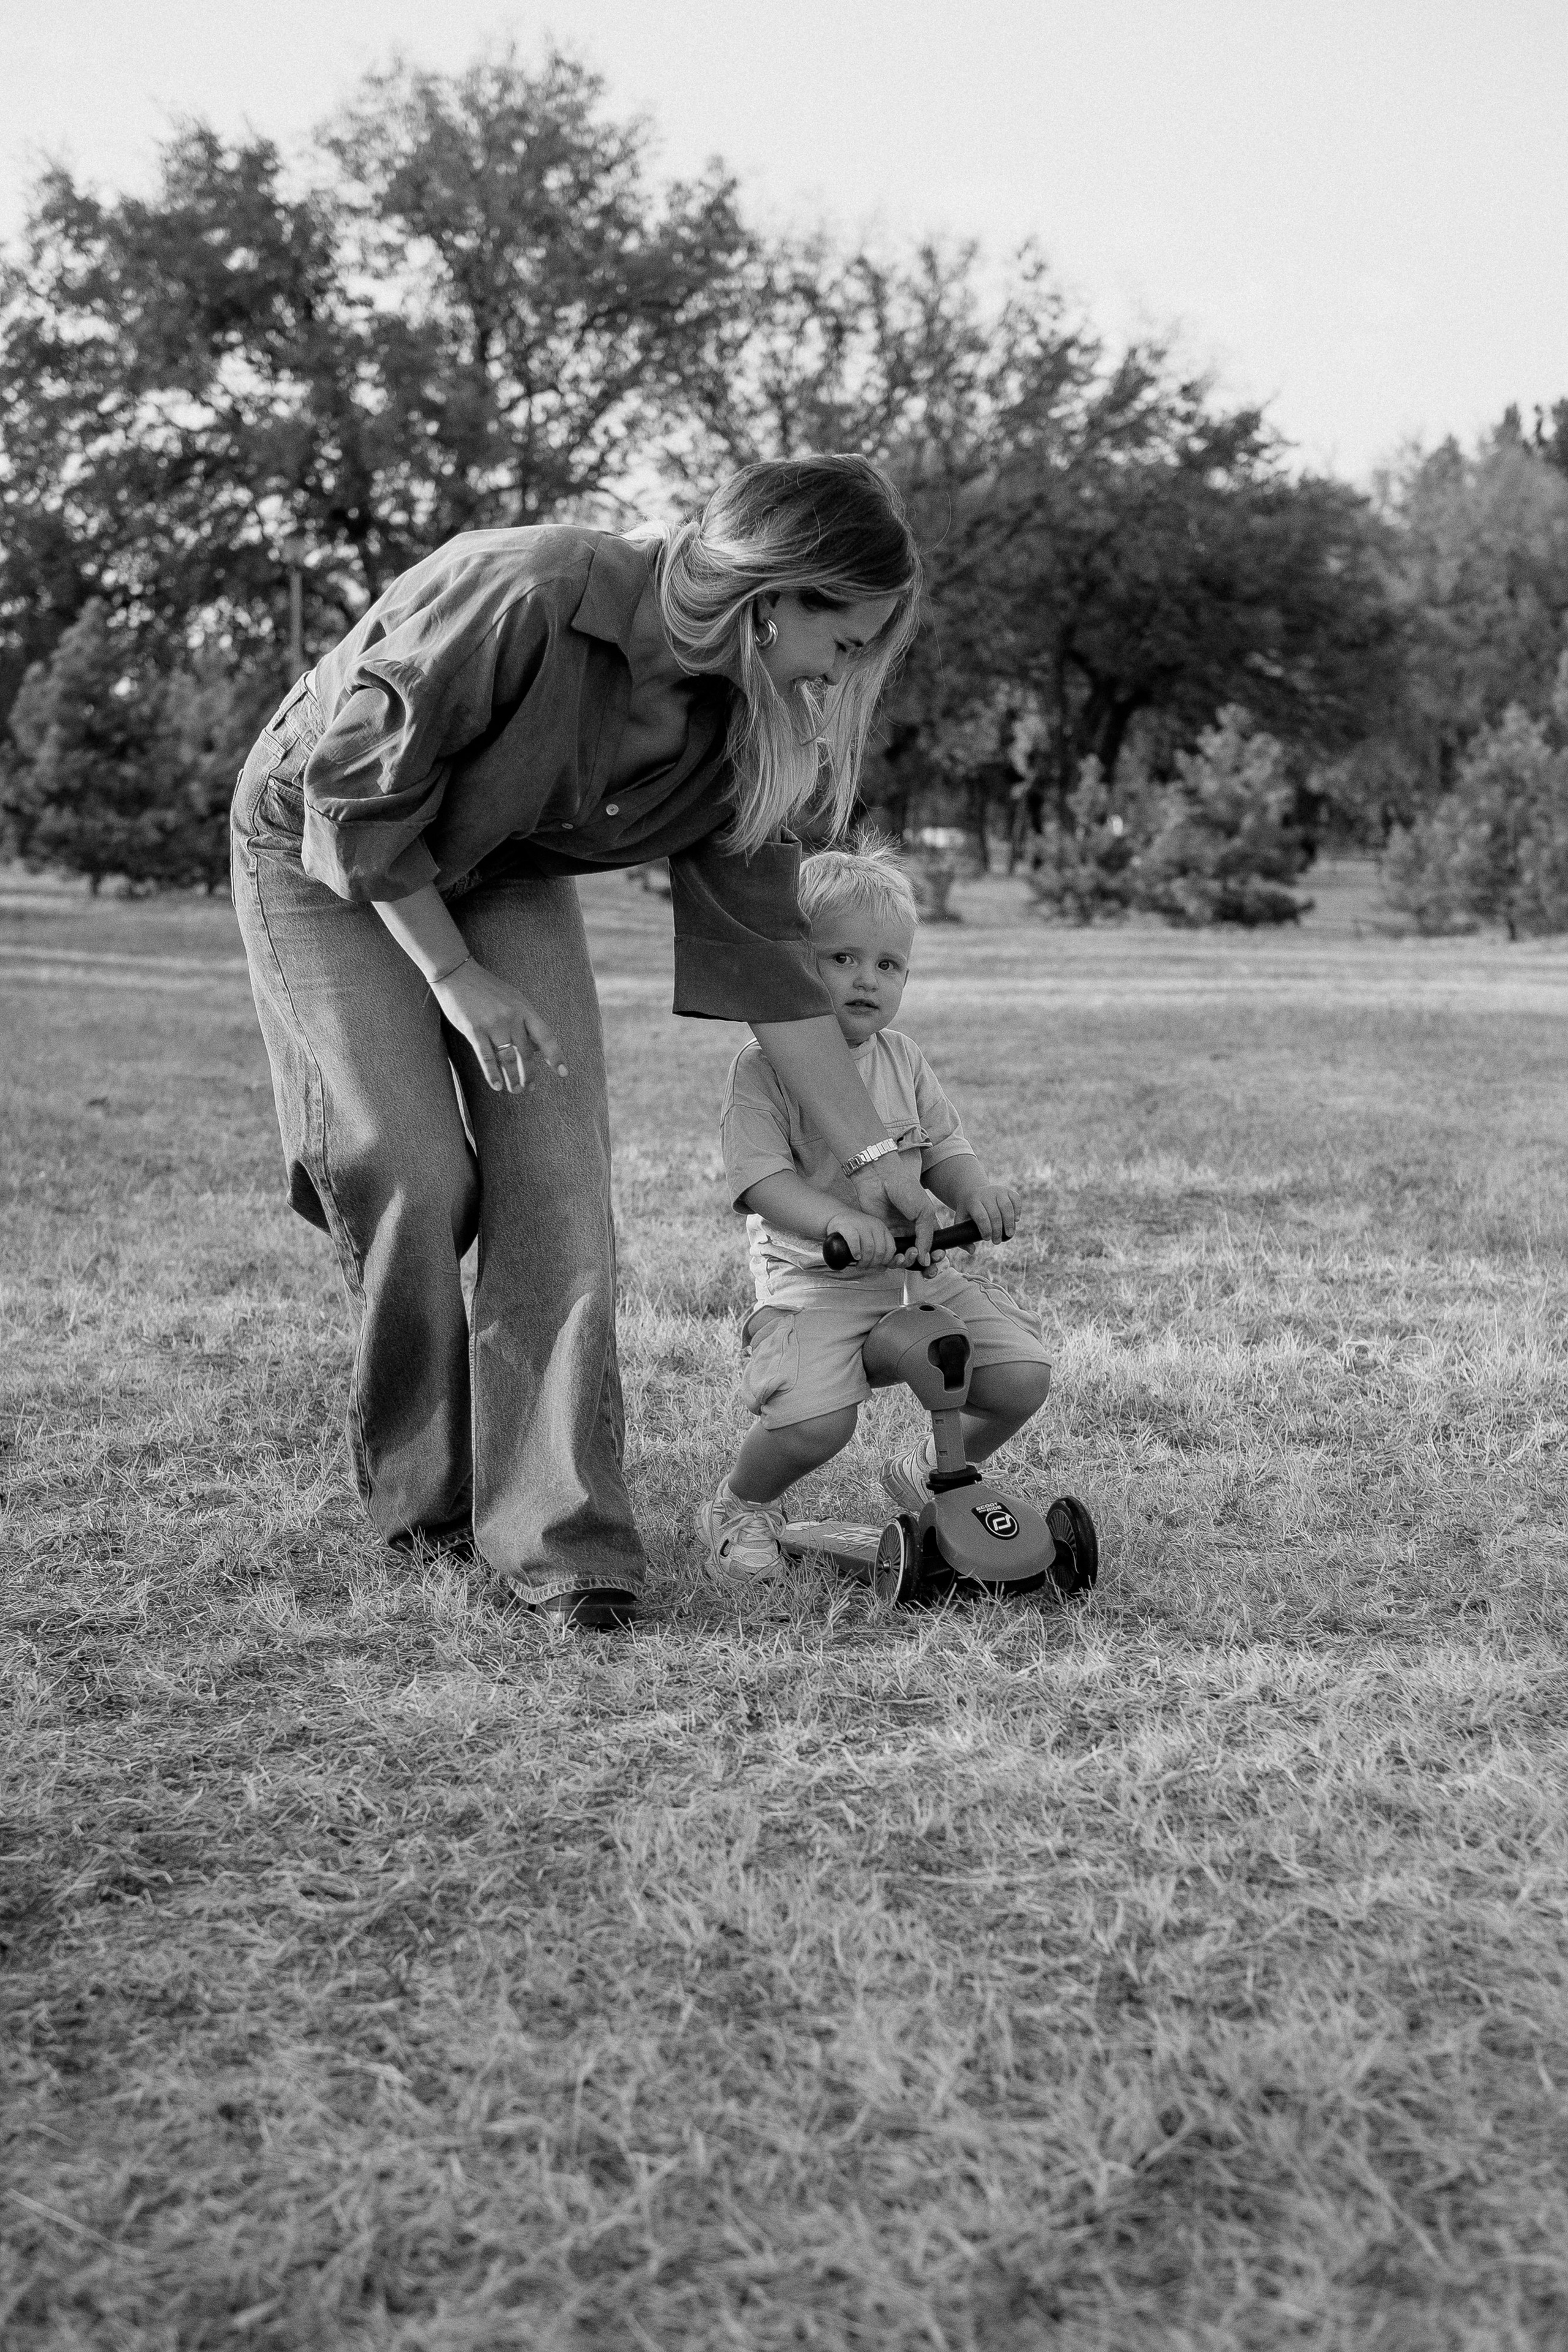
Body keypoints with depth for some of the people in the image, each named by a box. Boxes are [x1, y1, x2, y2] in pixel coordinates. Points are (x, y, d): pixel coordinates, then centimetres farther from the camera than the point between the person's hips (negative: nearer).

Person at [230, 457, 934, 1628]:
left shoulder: (751, 719, -15)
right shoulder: (523, 595, -35)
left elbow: (761, 943, -6)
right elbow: (358, 787, -26)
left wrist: (868, 1150, -4)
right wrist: (456, 977, -22)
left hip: (508, 874, 5)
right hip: (323, 855, -4)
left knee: (557, 1169, -13)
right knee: (415, 1171, -14)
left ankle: (564, 1539, -11)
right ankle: (419, 1495, 9)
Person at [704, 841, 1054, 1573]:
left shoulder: (902, 1059, 10)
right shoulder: (764, 1068, -9)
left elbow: (943, 1150, 11)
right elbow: (762, 1182, -20)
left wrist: (974, 1190, -13)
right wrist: (839, 1219, -38)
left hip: (916, 1268, 6)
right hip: (813, 1278, -6)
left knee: (1021, 1376, -8)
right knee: (813, 1423, -28)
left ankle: (928, 1473, 22)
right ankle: (741, 1506, 8)